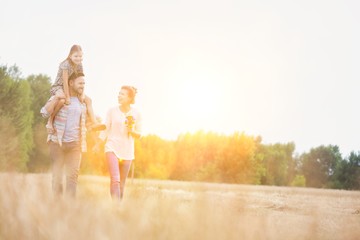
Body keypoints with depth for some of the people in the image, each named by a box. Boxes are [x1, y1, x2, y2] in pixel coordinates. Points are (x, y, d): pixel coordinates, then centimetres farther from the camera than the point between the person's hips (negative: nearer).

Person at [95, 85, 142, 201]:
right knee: (115, 180, -17)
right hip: (112, 148, -2)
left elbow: (139, 135, 7)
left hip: (127, 151, 2)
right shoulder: (112, 111, 0)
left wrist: (131, 131, -13)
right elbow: (105, 129, 5)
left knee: (122, 183, 6)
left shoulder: (136, 114, 1)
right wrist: (97, 145, 2)